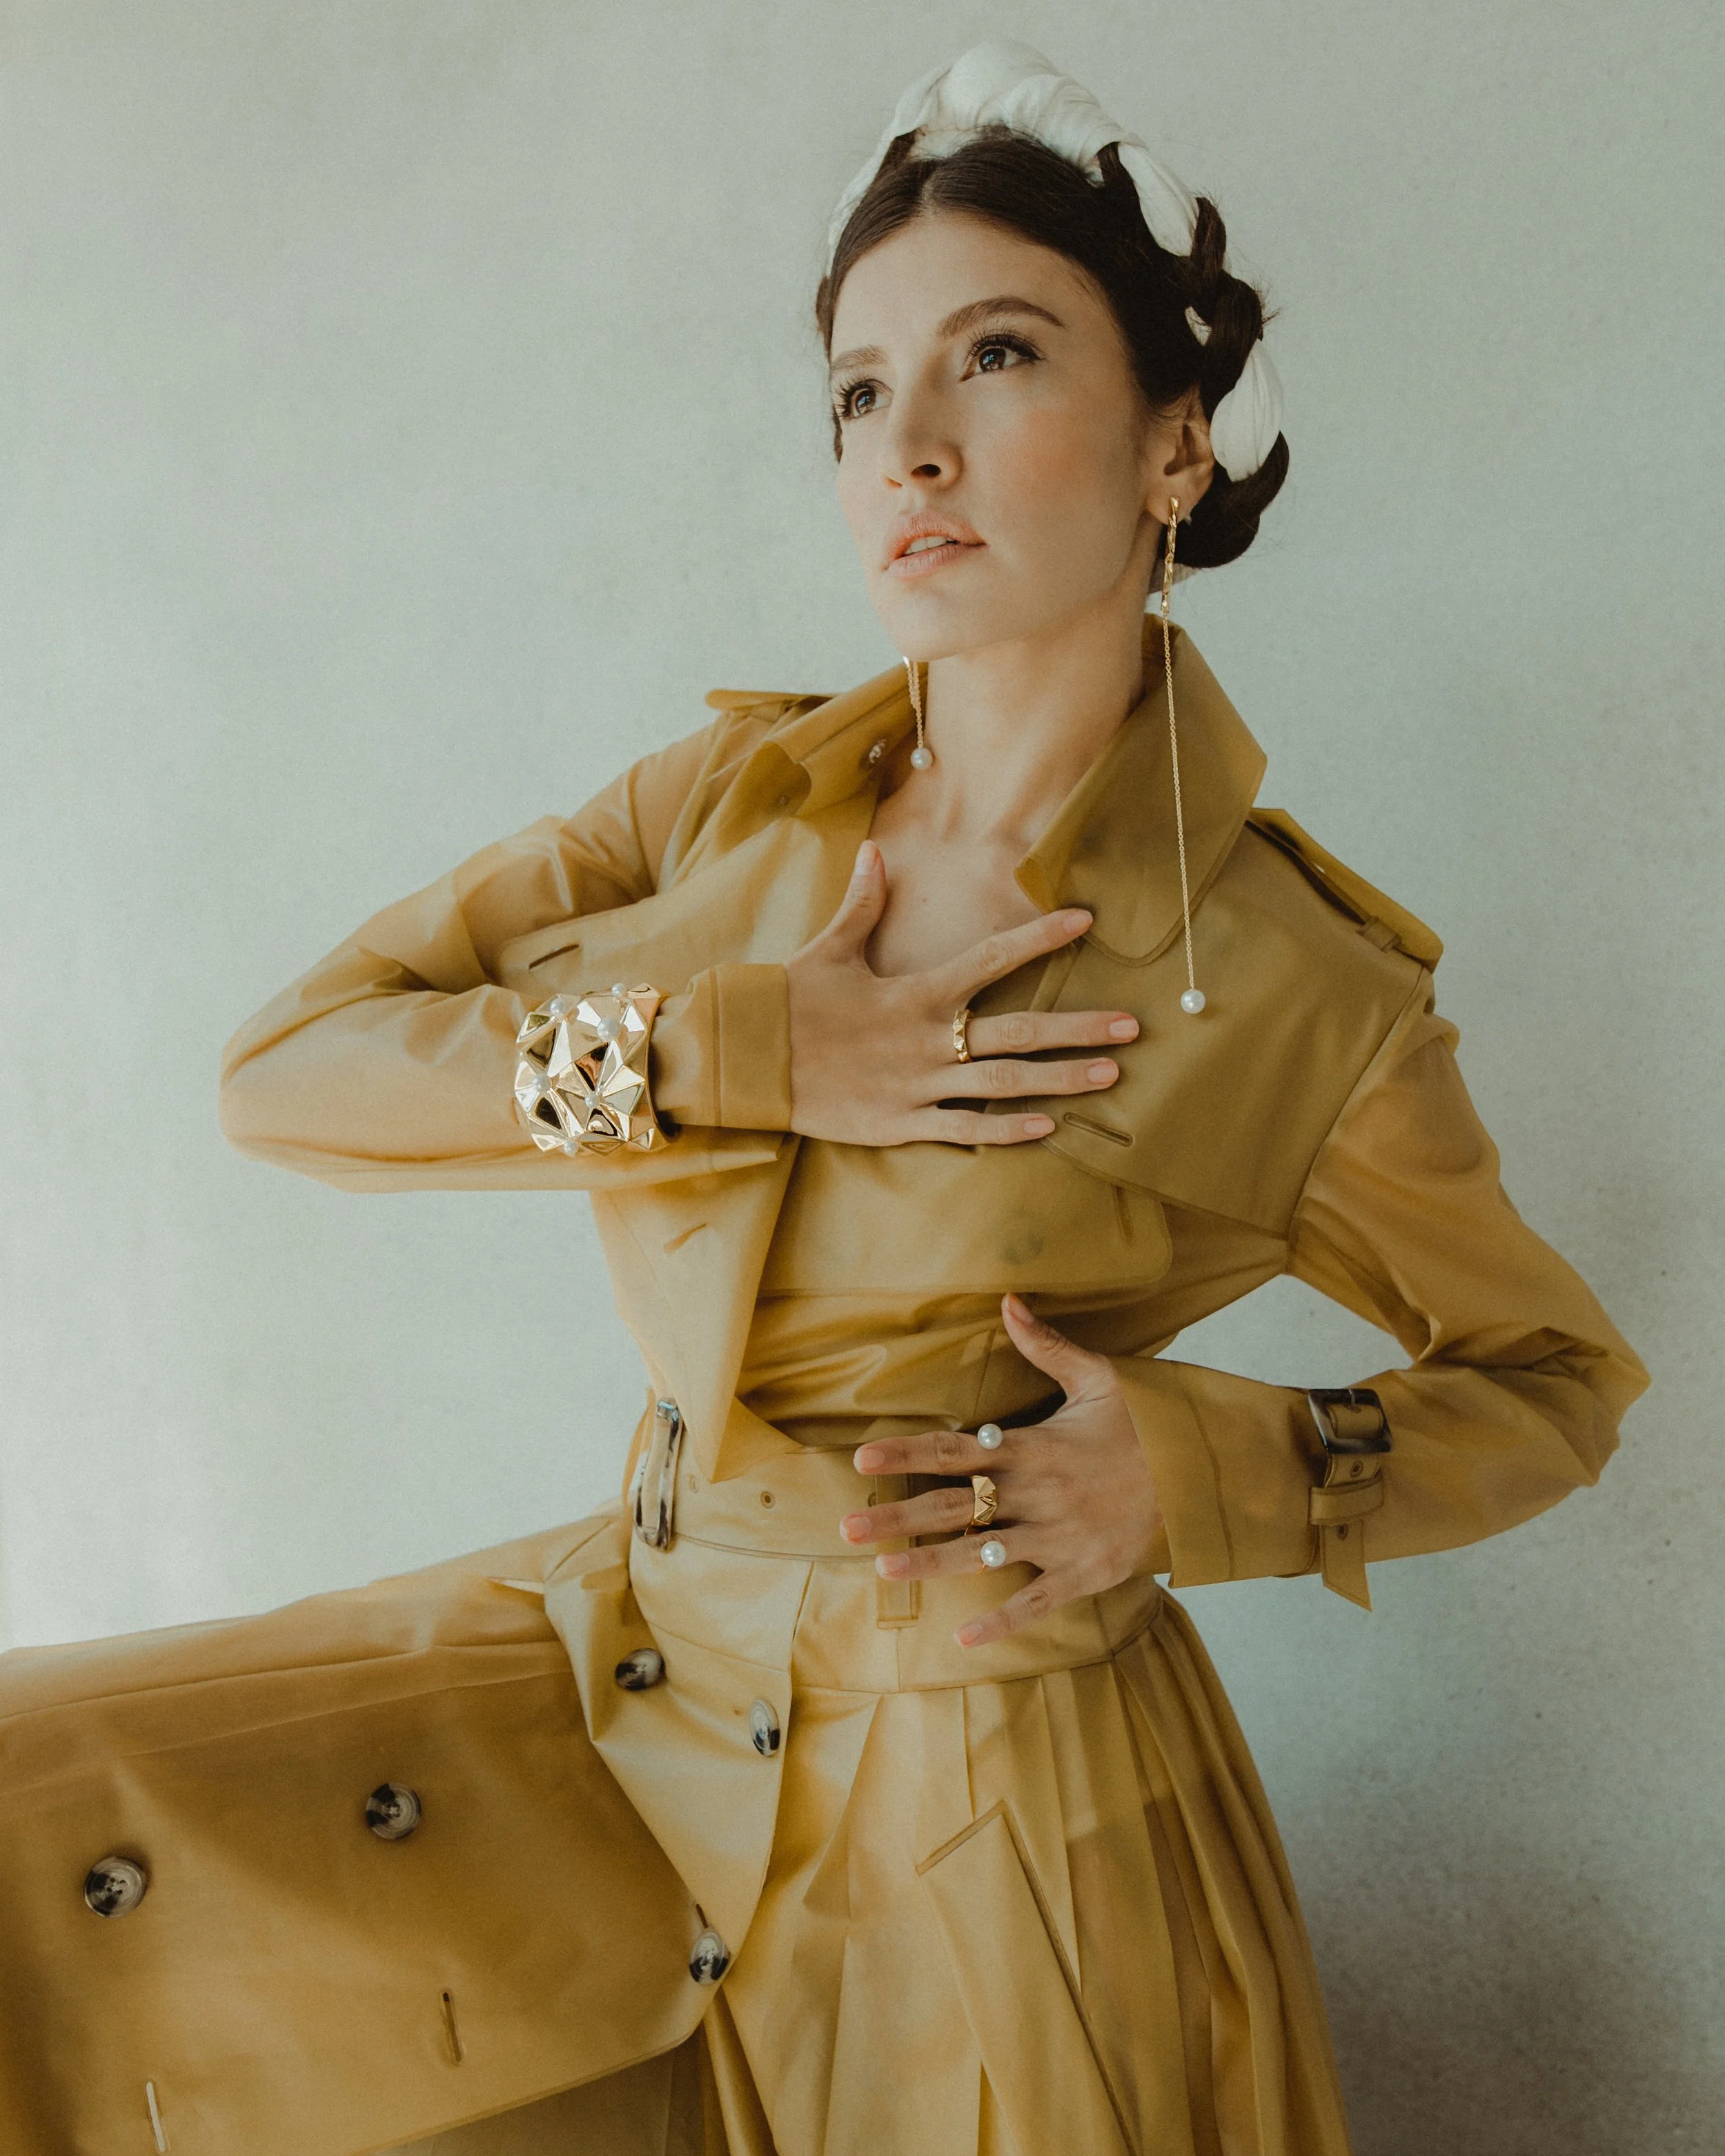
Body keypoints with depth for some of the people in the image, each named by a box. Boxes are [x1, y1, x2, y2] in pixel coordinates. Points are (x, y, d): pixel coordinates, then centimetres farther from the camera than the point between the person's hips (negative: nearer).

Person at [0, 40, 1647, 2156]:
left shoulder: (1292, 983, -13)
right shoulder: (739, 795, -3)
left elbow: (1553, 1377, 1)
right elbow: (287, 1065, -7)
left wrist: (1210, 1470, -17)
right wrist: (727, 1055, -20)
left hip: (992, 1780, -3)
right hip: (636, 1661, 4)